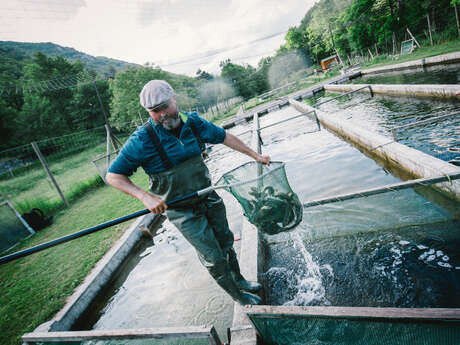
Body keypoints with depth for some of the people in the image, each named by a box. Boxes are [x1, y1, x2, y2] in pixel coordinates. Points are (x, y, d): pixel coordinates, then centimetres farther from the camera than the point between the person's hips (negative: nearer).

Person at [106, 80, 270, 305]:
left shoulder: (193, 122, -6)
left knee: (226, 242, 21)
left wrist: (255, 155, 10)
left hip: (208, 198, 5)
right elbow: (113, 176, -15)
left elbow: (224, 137, 8)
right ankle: (237, 295, 33)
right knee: (213, 257, 6)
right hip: (182, 211, -5)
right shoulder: (143, 139, -20)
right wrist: (145, 197, -30)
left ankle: (238, 280, 49)